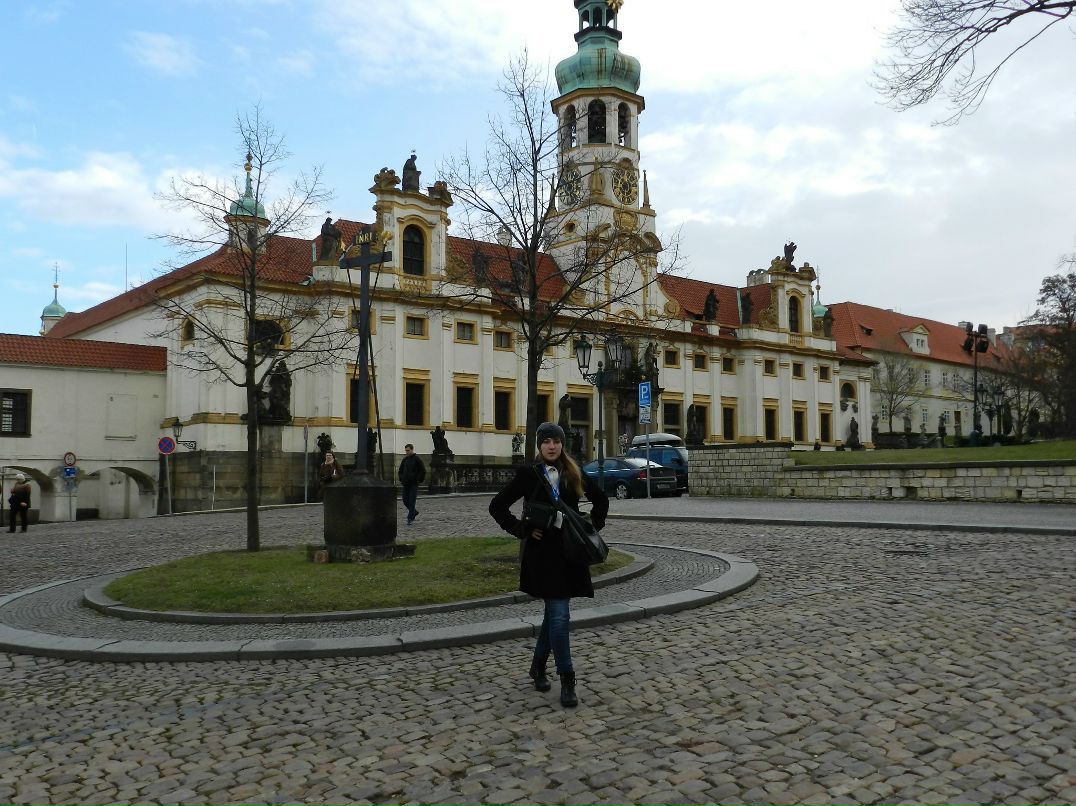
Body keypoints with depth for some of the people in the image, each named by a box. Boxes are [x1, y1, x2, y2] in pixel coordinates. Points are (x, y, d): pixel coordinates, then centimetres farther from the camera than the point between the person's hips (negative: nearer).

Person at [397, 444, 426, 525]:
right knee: (405, 501, 8)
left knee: (412, 501, -7)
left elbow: (423, 471, -7)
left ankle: (410, 518, -3)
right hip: (406, 484, 6)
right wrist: (401, 479, 11)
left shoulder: (417, 459, -6)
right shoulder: (405, 459, 11)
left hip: (414, 484, -6)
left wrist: (420, 480, -9)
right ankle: (414, 512, 28)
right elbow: (400, 471, 23)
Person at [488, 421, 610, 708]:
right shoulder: (528, 474, -4)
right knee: (560, 615, -7)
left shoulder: (573, 474, 7)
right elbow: (497, 506, -2)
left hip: (569, 552, 4)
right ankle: (566, 680, 2)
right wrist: (523, 531, -9)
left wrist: (592, 527, 8)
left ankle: (538, 665, 32)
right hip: (543, 552, -4)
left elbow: (601, 500, 20)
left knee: (554, 612, 13)